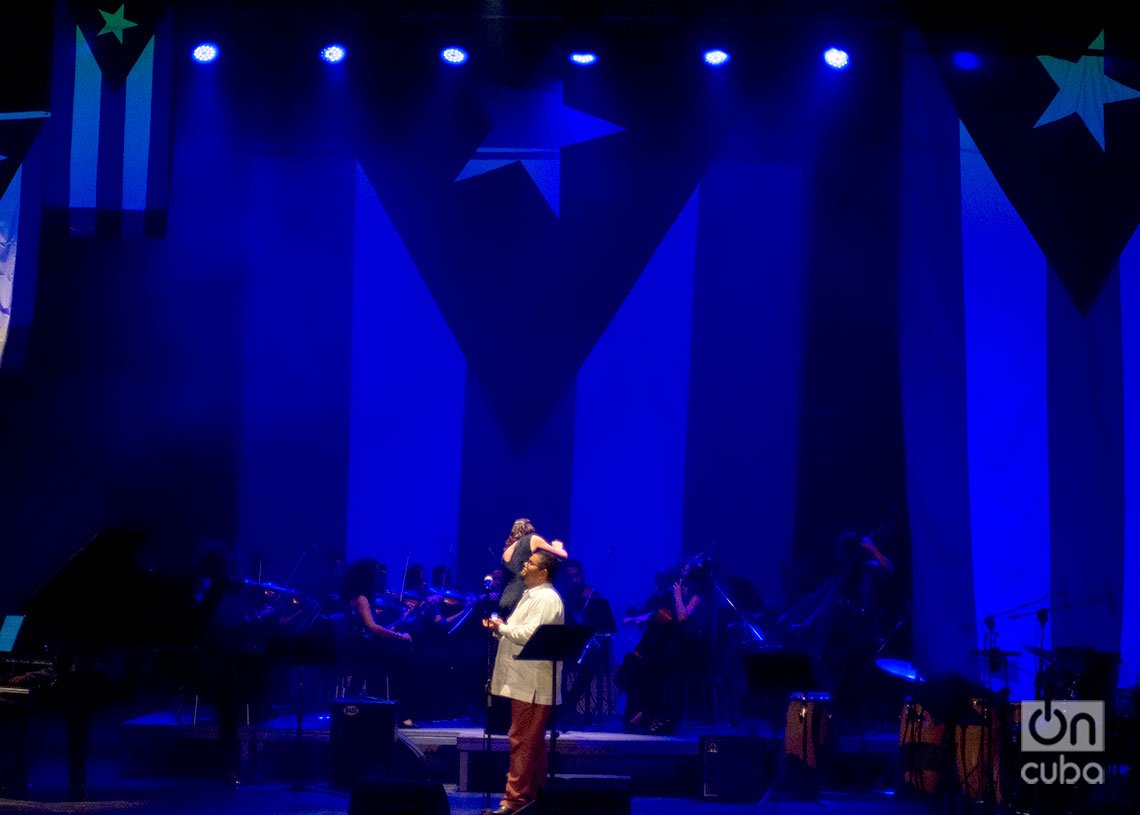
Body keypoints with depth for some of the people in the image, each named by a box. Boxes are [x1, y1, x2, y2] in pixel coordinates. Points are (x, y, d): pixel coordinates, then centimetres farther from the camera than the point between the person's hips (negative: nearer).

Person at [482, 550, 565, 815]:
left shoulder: (547, 599, -13)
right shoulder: (530, 595, 20)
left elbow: (529, 634, -24)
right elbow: (517, 633, 24)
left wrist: (502, 627, -10)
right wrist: (498, 628, 6)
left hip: (533, 684, -11)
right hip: (524, 681, 11)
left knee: (522, 741, -11)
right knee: (533, 743, 15)